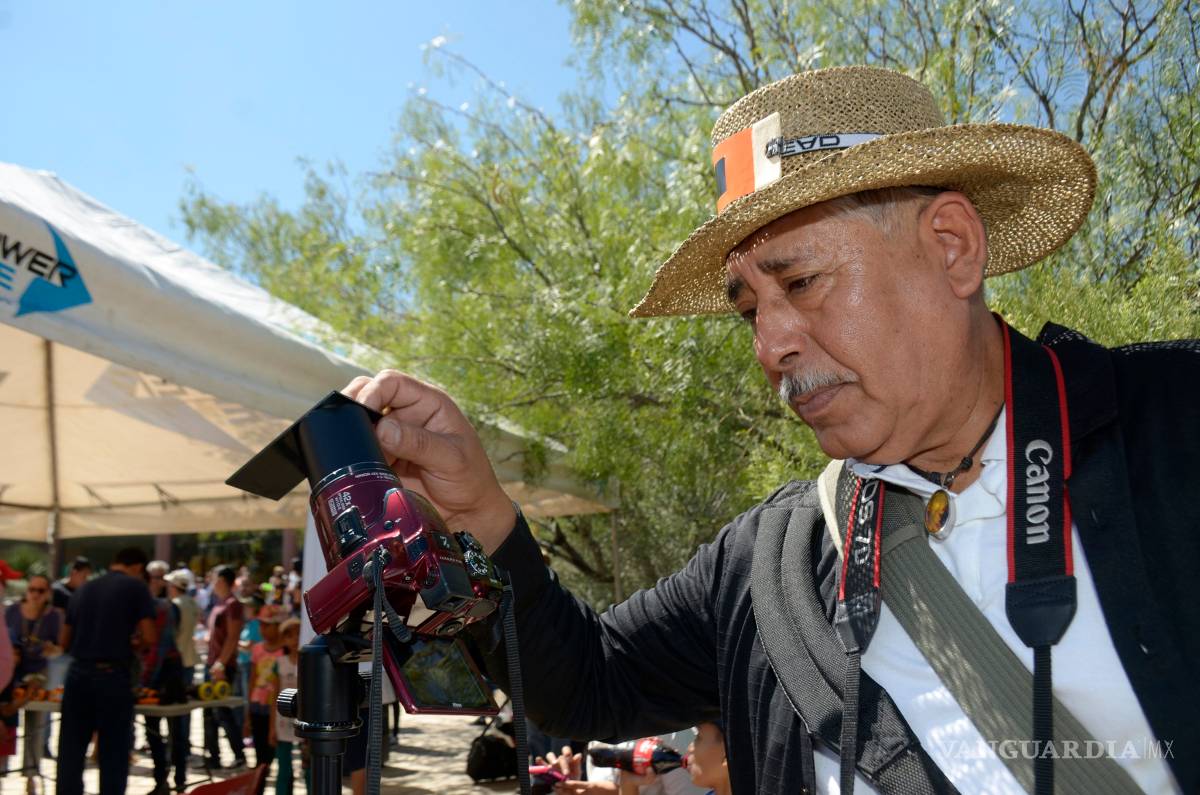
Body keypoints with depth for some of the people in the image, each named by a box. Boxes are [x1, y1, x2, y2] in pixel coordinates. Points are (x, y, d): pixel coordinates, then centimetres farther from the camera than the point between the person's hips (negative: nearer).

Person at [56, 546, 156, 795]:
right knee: (113, 755, 4)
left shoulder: (84, 588, 13)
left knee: (70, 752, 10)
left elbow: (66, 640, 19)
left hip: (78, 674, 5)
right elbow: (150, 637, -9)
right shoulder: (136, 586, -2)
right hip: (113, 676, -5)